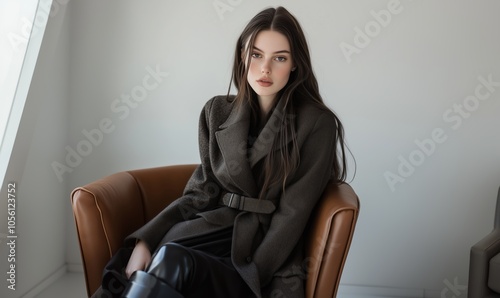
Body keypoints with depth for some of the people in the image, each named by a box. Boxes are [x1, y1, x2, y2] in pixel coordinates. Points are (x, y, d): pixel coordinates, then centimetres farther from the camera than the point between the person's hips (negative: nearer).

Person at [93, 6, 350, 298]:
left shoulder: (317, 124, -4)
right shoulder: (217, 111, 9)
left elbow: (293, 212, -8)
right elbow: (203, 191, 7)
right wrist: (147, 239, -7)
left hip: (266, 258, -3)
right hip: (213, 230, 4)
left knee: (171, 261, -31)